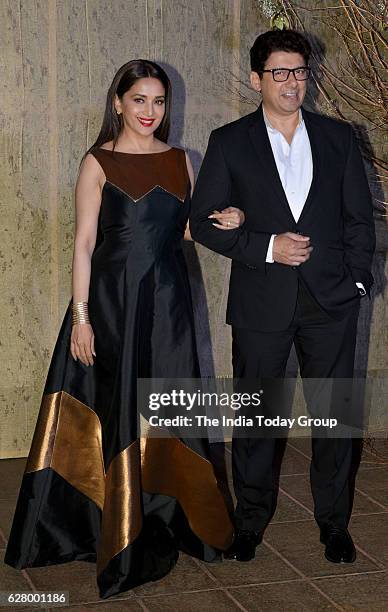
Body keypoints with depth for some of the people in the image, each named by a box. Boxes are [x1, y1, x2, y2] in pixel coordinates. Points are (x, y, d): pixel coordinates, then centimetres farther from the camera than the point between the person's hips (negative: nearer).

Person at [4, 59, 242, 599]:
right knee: (117, 412, 1)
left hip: (167, 301, 4)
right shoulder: (99, 163, -3)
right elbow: (84, 242, -7)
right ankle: (119, 533, 13)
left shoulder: (180, 161, 10)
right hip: (113, 298, -4)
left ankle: (169, 522, 23)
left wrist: (225, 224, -4)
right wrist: (81, 315, -12)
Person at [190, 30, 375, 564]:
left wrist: (357, 280, 0)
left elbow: (360, 217, 10)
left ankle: (334, 521, 22)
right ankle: (251, 518, 24)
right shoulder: (229, 142, 1)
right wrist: (267, 248, -12)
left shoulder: (338, 137, 7)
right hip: (261, 302, -1)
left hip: (331, 300, 2)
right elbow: (204, 221, -1)